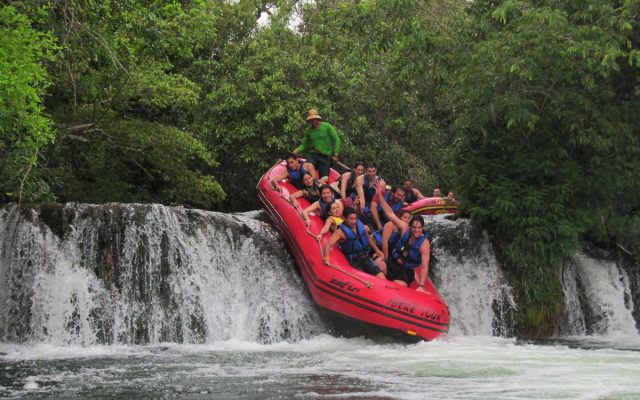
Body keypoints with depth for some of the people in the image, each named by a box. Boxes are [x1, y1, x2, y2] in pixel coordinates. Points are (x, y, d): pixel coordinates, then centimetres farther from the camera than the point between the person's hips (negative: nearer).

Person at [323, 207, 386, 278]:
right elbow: (328, 245, -23)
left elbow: (368, 238, 22)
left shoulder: (360, 225, 3)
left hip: (366, 259, 5)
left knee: (381, 277, -9)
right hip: (355, 263, -5)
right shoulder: (341, 232, -14)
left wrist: (377, 250, 25)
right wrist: (327, 258, -40)